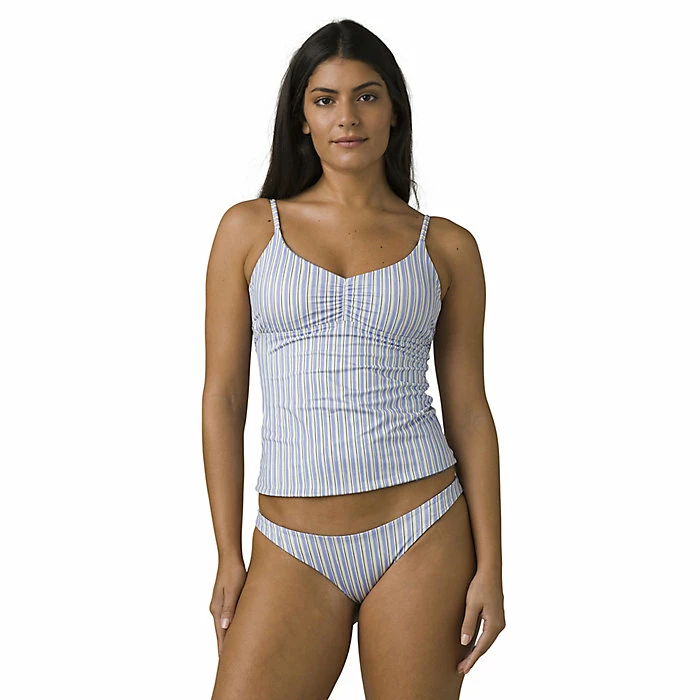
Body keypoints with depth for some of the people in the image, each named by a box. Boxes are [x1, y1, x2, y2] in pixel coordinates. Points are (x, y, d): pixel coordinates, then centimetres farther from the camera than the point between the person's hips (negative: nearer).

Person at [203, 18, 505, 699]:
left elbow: (468, 410, 5)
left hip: (422, 538, 0)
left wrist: (490, 566, -1)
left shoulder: (447, 247, 5)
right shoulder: (249, 228, 5)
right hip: (294, 552, 0)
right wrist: (229, 557, 0)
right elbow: (223, 398, 4)